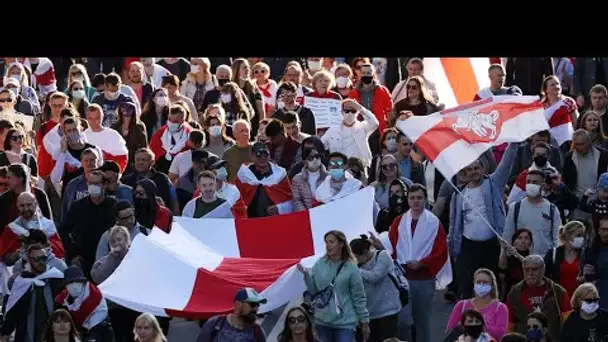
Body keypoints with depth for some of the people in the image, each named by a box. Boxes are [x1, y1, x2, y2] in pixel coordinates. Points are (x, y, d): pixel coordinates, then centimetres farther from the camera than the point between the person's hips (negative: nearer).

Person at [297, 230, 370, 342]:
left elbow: (358, 298, -2)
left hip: (345, 322, -4)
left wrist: (364, 321, -1)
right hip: (322, 321, 4)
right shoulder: (319, 265, 3)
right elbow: (313, 291, 7)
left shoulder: (351, 268, -5)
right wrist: (306, 275, -8)